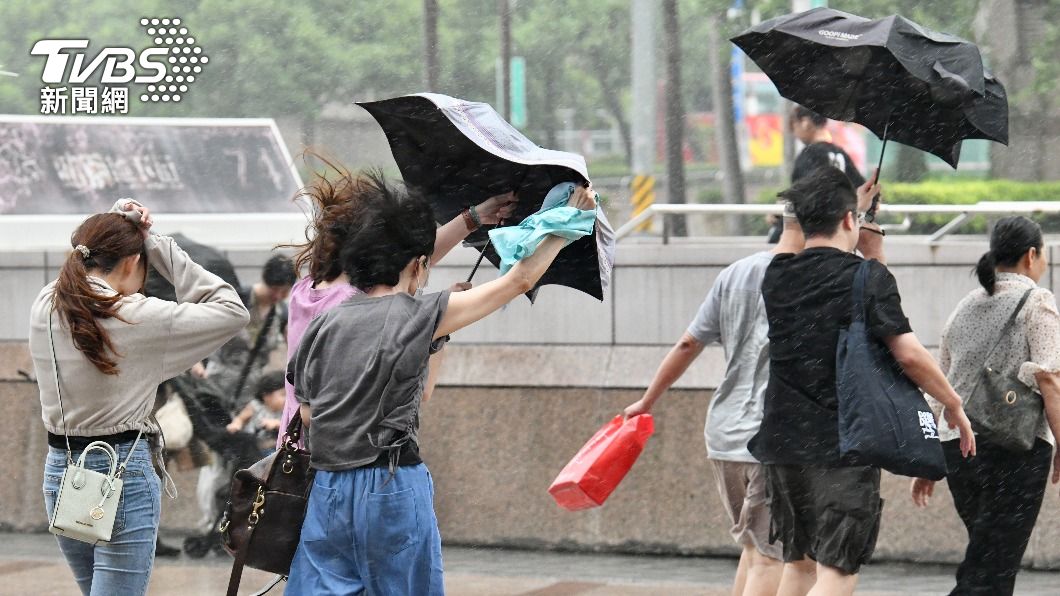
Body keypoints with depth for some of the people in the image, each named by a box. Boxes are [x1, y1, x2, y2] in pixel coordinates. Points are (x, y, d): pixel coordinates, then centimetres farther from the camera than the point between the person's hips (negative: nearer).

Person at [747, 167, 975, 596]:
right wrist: (954, 405, 0)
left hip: (783, 441, 6)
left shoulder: (778, 275, 8)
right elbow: (908, 354, -14)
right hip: (846, 444, -6)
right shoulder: (868, 276, -9)